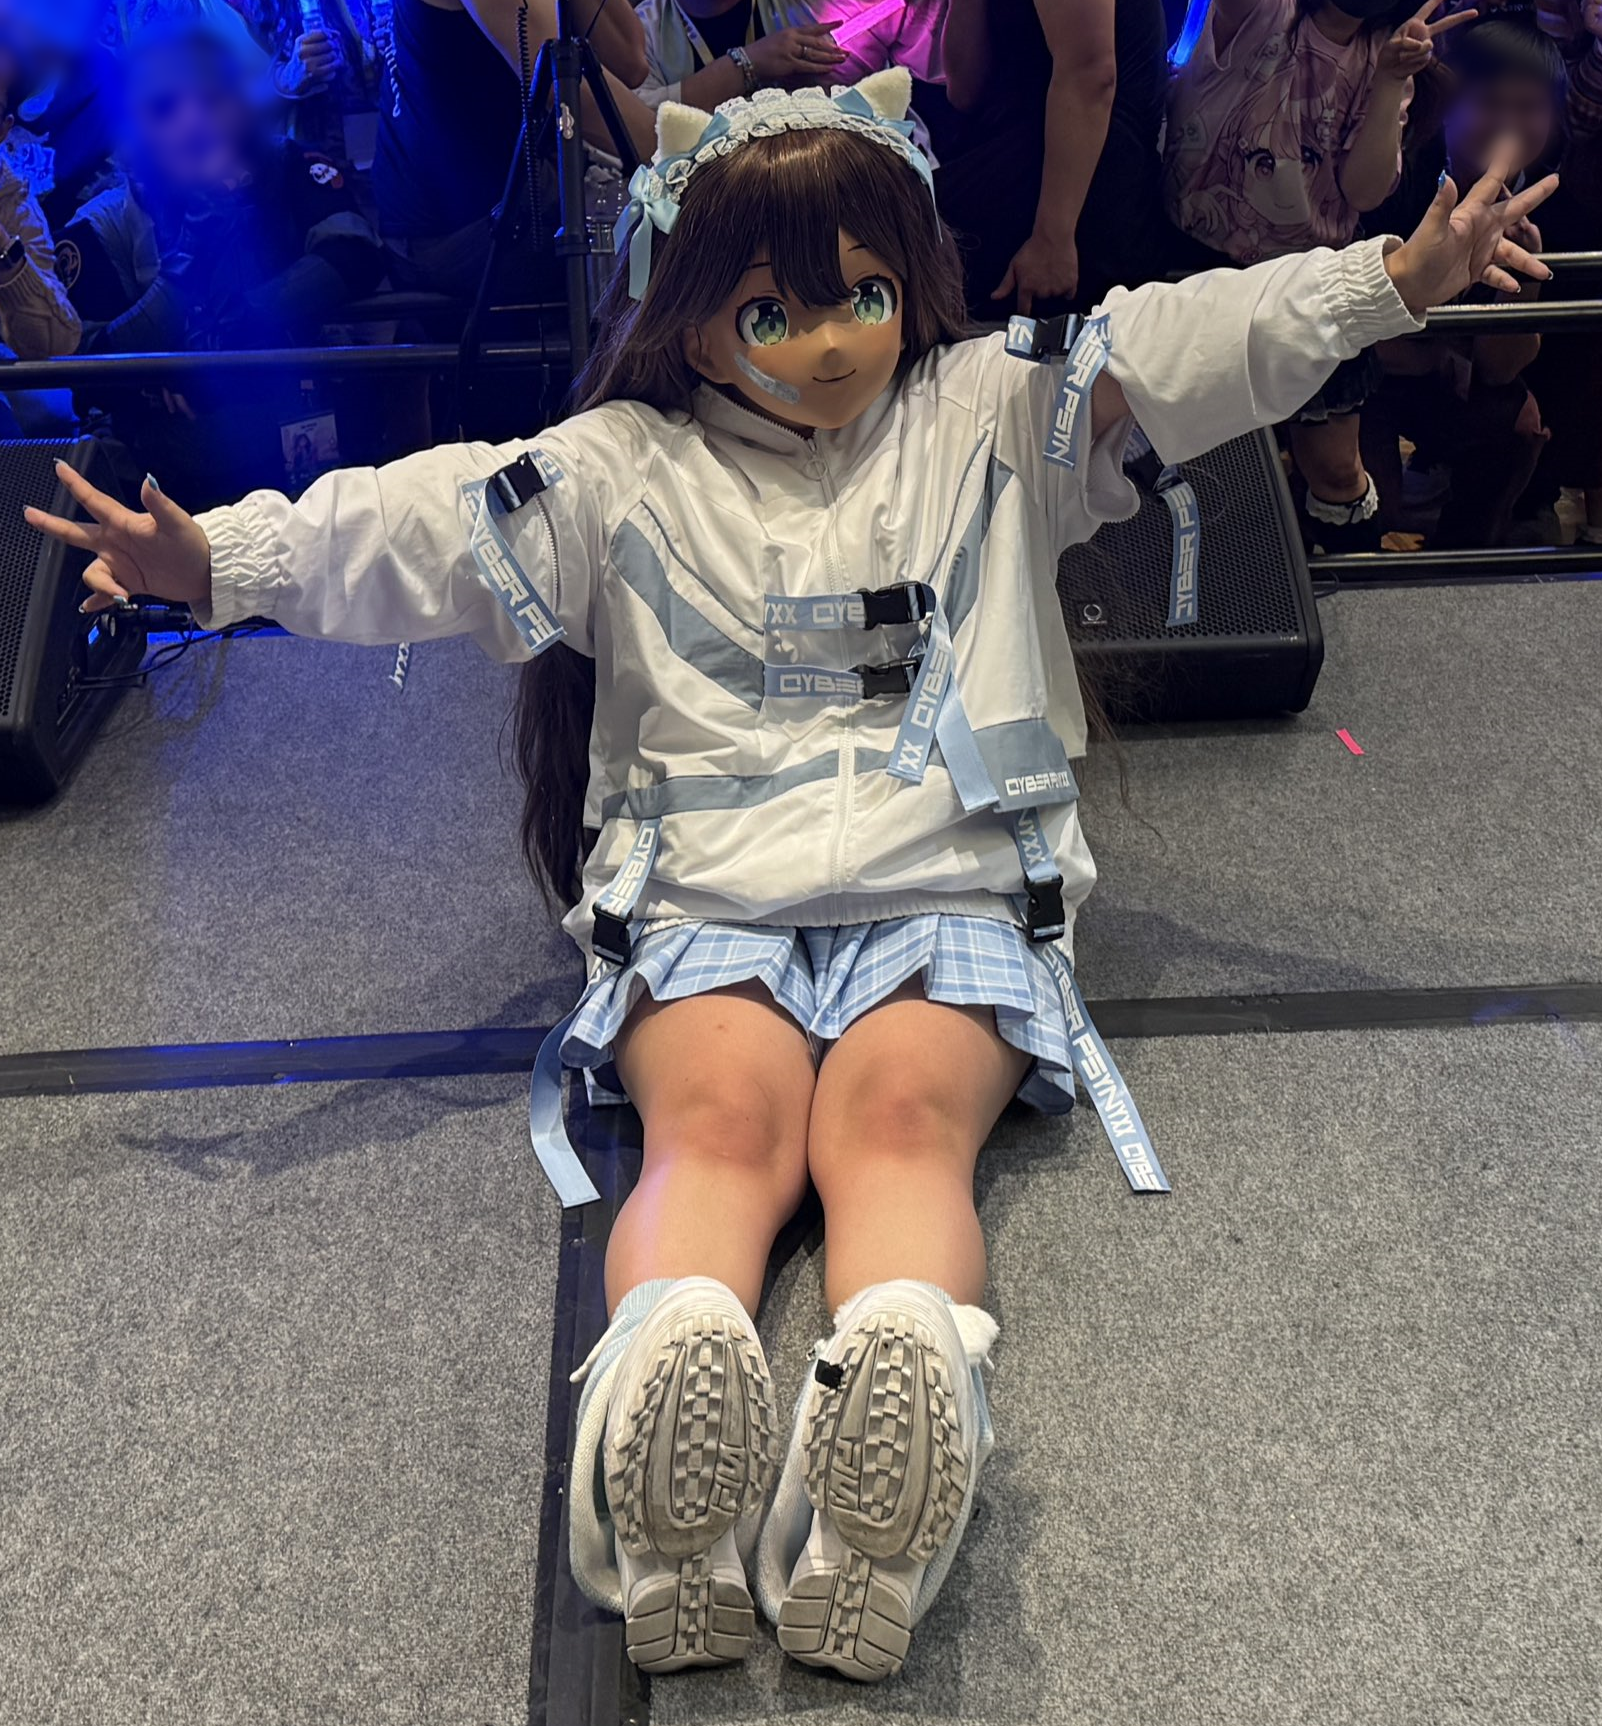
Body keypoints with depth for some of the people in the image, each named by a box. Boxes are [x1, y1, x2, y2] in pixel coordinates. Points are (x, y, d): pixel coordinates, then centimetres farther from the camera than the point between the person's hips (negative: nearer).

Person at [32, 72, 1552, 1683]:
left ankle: (901, 1393, -54)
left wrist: (1398, 276, 3)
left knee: (900, 1119, -29)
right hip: (704, 902, 0)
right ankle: (663, 1416, -53)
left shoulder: (990, 417, 19)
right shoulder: (622, 471, 14)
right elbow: (423, 521, 3)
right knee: (723, 1119, -30)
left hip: (950, 897, 1)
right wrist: (219, 557, -10)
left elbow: (1179, 348, 12)